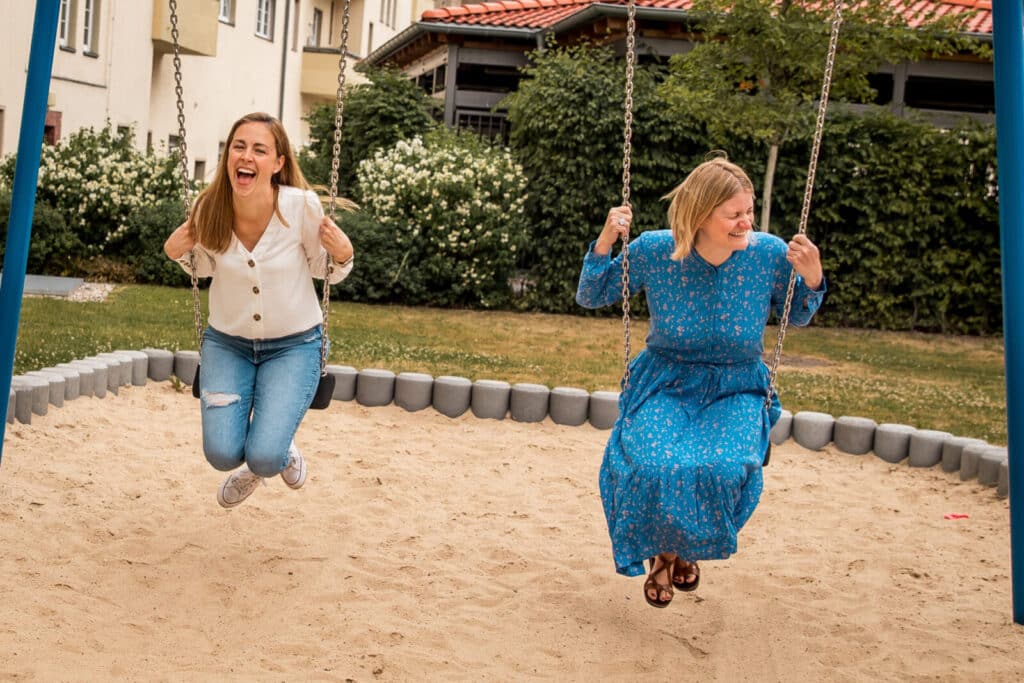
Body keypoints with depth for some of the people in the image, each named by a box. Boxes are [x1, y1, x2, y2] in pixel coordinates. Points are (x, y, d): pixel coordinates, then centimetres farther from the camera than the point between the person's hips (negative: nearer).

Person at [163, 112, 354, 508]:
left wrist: (342, 255, -25)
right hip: (227, 341, 2)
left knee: (265, 457, -19)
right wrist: (178, 253, -12)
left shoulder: (302, 207, -22)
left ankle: (282, 447, 21)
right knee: (222, 454, -14)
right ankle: (255, 464, 25)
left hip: (293, 344, -2)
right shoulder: (210, 207, -14)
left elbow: (322, 270, -4)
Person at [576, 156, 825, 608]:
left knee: (721, 467, -31)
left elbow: (798, 318, 7)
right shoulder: (655, 250, -12)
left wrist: (812, 279, -15)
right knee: (654, 465, -31)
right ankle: (661, 552, 5)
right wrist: (605, 242, -16)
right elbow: (590, 297, 1)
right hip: (665, 384, 0)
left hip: (735, 392, 0)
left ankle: (687, 547, 5)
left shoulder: (770, 254, -12)